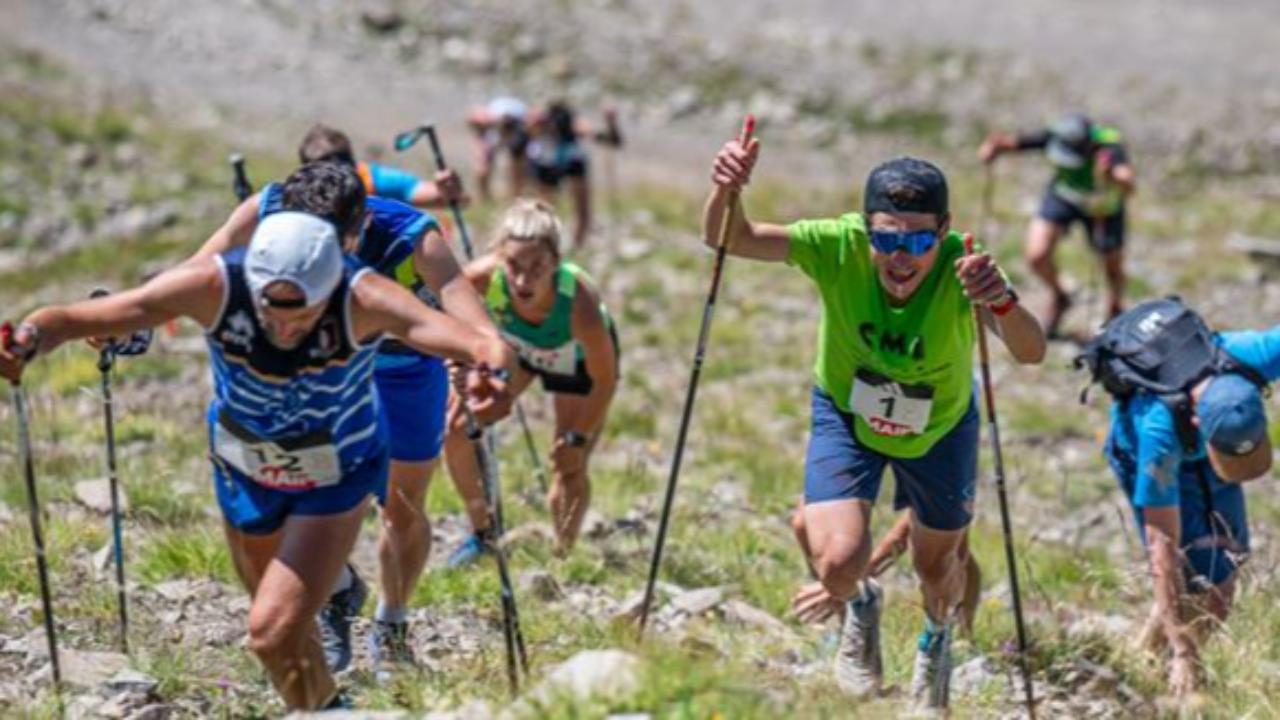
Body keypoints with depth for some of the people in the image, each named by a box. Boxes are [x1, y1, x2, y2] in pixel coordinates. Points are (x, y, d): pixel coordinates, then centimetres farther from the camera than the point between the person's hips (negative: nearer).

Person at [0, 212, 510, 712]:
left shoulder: (364, 300, -36)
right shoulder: (213, 287, -33)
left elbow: (477, 346, -49)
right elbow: (75, 318, -35)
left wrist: (486, 366, -73)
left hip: (336, 477, -3)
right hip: (244, 471, 3)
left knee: (273, 633, -18)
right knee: (286, 629, 23)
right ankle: (328, 707, 52)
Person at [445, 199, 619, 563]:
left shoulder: (579, 303, -45)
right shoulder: (484, 277, -40)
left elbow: (604, 381, -27)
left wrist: (578, 438, -17)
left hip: (578, 357, -3)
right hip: (516, 345, 3)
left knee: (570, 475, -6)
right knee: (458, 426, -4)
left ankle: (562, 558, 23)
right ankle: (482, 533, 20)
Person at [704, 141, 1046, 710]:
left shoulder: (962, 268, -37)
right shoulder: (840, 246, -33)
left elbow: (1031, 353, -49)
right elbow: (729, 239, -33)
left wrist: (1003, 303, -70)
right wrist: (726, 192, -54)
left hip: (939, 428, 0)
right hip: (846, 415, 0)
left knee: (937, 568, 19)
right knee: (838, 565, -19)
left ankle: (937, 639, 59)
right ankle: (860, 607, 23)